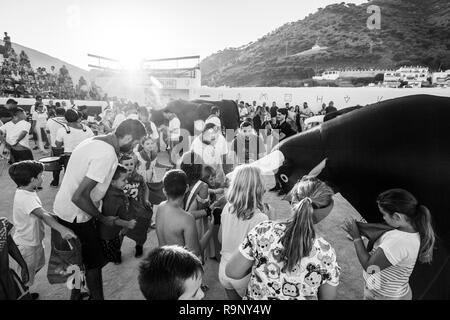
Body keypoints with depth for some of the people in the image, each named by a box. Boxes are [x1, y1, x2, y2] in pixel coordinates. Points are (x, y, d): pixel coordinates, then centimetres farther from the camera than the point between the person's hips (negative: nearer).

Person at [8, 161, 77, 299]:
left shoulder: (25, 191, -1)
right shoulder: (26, 198, -33)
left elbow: (41, 214, 10)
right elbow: (43, 215, -48)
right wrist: (61, 229, -59)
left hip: (35, 240, 10)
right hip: (27, 244, -10)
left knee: (38, 266, 30)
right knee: (26, 278, 10)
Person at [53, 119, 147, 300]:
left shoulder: (94, 141, 1)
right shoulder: (107, 155, -28)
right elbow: (79, 197, -31)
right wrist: (102, 219, -17)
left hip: (63, 209, 10)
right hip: (76, 216, -9)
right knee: (94, 262, 7)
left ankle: (76, 294, 43)